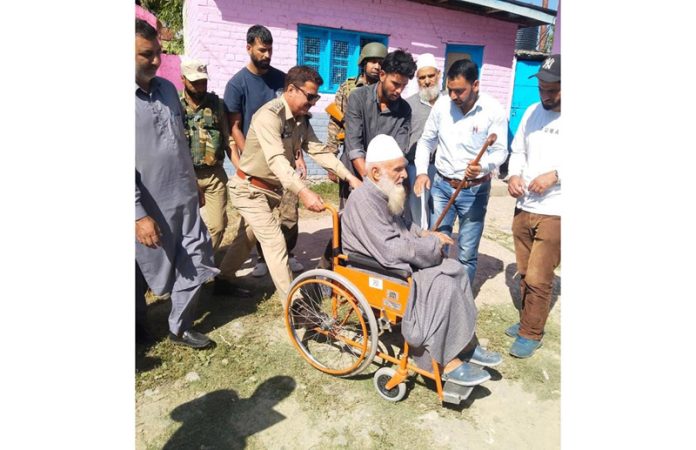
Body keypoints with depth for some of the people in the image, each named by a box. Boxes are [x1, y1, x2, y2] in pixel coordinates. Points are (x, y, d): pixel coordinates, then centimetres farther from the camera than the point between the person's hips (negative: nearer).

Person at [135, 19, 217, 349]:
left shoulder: (167, 88, 7)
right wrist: (139, 215, -20)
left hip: (184, 199, 6)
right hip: (150, 208, -6)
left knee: (197, 262, 9)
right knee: (143, 273, 12)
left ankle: (180, 327, 27)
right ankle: (139, 326, 37)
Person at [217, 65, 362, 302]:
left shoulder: (301, 118, 1)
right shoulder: (269, 115, -26)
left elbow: (319, 150, -4)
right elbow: (276, 159, -38)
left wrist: (350, 177, -15)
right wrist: (303, 192, -50)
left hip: (270, 189, 9)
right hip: (249, 189, -8)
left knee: (246, 238, 20)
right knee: (275, 242, -9)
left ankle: (223, 280, 39)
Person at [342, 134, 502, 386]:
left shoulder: (385, 193, 8)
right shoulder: (364, 200, -23)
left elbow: (403, 223, 26)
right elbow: (391, 250, -29)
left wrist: (424, 234, 5)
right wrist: (432, 244, -16)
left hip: (401, 262, 10)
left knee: (456, 271, -1)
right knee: (442, 287, -22)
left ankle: (466, 344, 7)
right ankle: (448, 363, -8)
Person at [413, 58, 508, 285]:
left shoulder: (493, 110, -11)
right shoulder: (442, 104, -3)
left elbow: (500, 151, -8)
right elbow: (426, 141, 7)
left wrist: (483, 166, -30)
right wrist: (421, 171, -6)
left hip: (475, 190, -2)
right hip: (441, 184, 3)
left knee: (467, 253, 5)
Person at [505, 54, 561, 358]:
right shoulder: (532, 112, 8)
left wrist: (555, 175, -20)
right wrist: (514, 175, -3)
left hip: (553, 214, -5)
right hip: (523, 207, 5)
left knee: (539, 279, -1)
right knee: (525, 274, 15)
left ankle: (531, 334, 17)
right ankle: (527, 321, 33)